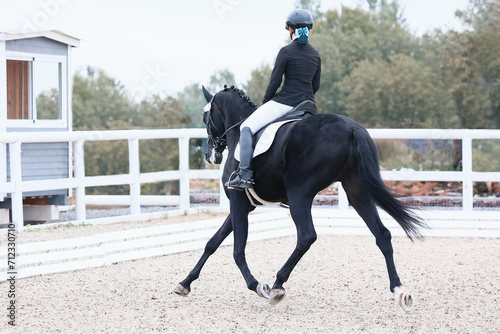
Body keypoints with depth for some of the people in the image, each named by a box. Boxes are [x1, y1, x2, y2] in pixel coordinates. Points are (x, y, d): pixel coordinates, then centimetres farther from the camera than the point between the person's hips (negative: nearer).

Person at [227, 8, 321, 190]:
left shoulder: (286, 51, -10)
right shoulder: (316, 54, 10)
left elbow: (275, 81, -9)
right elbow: (316, 85, 15)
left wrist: (265, 103, 5)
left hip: (285, 102, -7)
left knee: (247, 127, -4)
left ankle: (245, 174, -17)